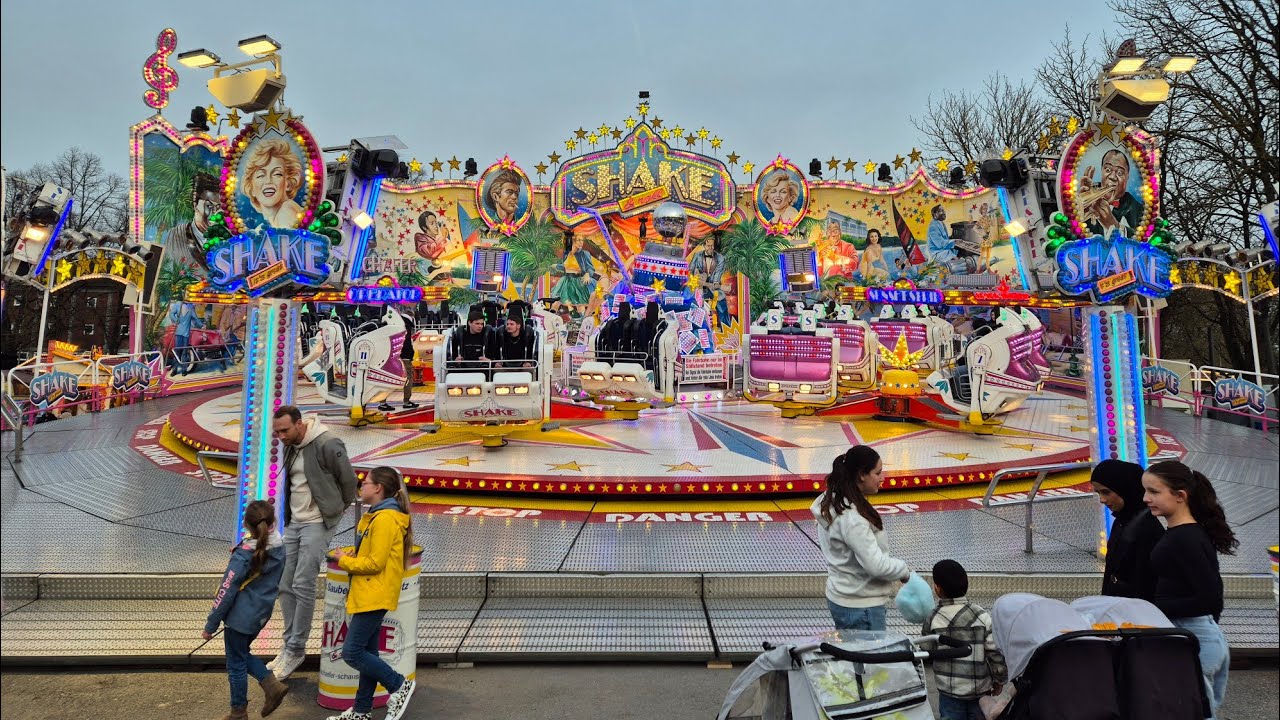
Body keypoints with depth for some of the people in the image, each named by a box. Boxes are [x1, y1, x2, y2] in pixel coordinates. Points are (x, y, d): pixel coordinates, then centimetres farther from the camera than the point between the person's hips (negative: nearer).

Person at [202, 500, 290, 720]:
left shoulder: (243, 555, -22)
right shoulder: (279, 548, -4)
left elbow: (226, 592, -17)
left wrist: (211, 625, -8)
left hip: (240, 617, -6)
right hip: (261, 614, 6)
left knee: (236, 664, 11)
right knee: (242, 654, 27)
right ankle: (272, 684, 15)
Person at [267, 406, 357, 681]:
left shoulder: (327, 444, -19)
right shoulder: (291, 446, 7)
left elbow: (348, 480, -10)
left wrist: (337, 509, 5)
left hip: (318, 523, -8)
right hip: (294, 523, 8)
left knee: (303, 585, -9)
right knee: (286, 586, 10)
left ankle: (296, 649, 4)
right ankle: (290, 646, 21)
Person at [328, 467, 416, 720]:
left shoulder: (385, 519, -20)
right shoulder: (377, 516, 14)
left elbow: (375, 563, -22)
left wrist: (344, 560, -8)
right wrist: (351, 554, 1)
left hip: (374, 595, -10)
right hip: (368, 594, 10)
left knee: (352, 653, -6)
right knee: (367, 653, 16)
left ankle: (399, 685, 6)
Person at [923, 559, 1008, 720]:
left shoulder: (932, 619, -13)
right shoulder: (981, 615, -13)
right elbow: (996, 651, -10)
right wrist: (999, 680, 5)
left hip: (949, 690, -1)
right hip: (980, 688, 1)